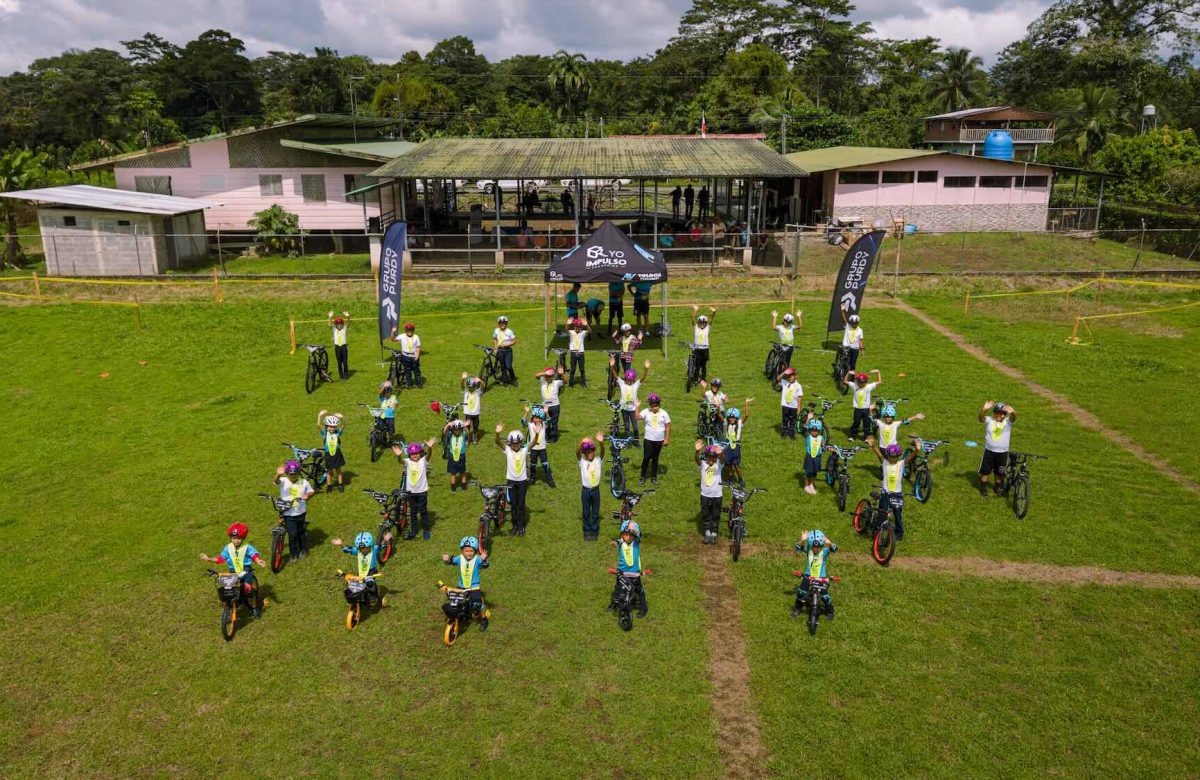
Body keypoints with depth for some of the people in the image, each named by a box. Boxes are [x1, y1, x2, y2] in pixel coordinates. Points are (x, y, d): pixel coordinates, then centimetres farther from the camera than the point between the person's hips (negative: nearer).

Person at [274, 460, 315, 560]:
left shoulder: (304, 482, -4)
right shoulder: (283, 481, -11)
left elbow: (311, 491, 8)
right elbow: (276, 481, -34)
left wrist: (307, 495, -16)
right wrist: (278, 474, -58)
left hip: (301, 513, 2)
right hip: (288, 514, -2)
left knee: (302, 532, 18)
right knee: (292, 534, -5)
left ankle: (303, 550, 39)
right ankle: (294, 554, 16)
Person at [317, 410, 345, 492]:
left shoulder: (337, 433, -5)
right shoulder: (324, 433, -6)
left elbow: (342, 426, -19)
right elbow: (318, 425, -19)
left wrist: (340, 418, -36)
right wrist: (320, 415, -32)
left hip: (337, 454, 0)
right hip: (328, 455, 0)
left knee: (338, 470, 14)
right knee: (329, 471, 13)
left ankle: (340, 485, 28)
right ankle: (329, 486, 28)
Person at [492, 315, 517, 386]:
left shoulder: (509, 331, -9)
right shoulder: (496, 331, 1)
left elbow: (514, 341, -6)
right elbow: (494, 339, 16)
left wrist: (506, 344, -18)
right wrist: (496, 347, 6)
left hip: (508, 350, -3)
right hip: (500, 350, 3)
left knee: (508, 366, -10)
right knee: (502, 366, 9)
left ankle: (513, 379, 12)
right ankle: (504, 380, 23)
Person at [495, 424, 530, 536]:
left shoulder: (525, 450, -5)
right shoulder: (507, 450, -6)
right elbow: (498, 442, -21)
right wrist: (497, 434, -43)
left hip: (522, 480, -1)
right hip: (511, 480, 1)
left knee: (521, 504, 6)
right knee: (514, 504, 9)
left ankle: (521, 526, 20)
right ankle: (515, 525, 22)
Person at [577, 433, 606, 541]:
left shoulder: (598, 460, -6)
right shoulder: (582, 461, -8)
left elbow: (602, 451, -24)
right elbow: (577, 452, -26)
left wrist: (601, 442, -46)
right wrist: (581, 443, -47)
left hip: (596, 490, 0)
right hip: (585, 490, 0)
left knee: (595, 513, 12)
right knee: (586, 513, 12)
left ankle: (594, 532, 27)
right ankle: (587, 532, 27)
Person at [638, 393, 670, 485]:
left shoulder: (663, 413, -4)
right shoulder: (646, 412, -4)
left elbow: (668, 426, -1)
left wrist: (667, 439, -4)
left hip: (659, 440, 1)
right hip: (648, 439, -1)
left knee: (655, 458, 12)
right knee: (646, 458, -2)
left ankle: (654, 476, 24)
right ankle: (643, 476, 12)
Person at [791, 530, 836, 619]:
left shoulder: (825, 550, -14)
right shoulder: (808, 549, -11)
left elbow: (834, 549, -31)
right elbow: (798, 548, -26)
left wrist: (830, 543, -52)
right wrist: (802, 540, -46)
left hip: (821, 577, -1)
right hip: (808, 576, 1)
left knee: (824, 596, -3)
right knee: (801, 592, -8)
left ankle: (829, 611, 28)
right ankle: (797, 608, 20)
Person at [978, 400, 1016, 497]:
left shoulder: (1008, 421, -5)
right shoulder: (989, 420, -7)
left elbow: (1014, 417, -26)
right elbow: (981, 418, -27)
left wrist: (1012, 412, -53)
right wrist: (984, 409, -51)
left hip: (1003, 452, 1)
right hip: (989, 450, -1)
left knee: (999, 472, 15)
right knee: (985, 471, 8)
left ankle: (997, 487, 36)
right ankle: (983, 488, 23)